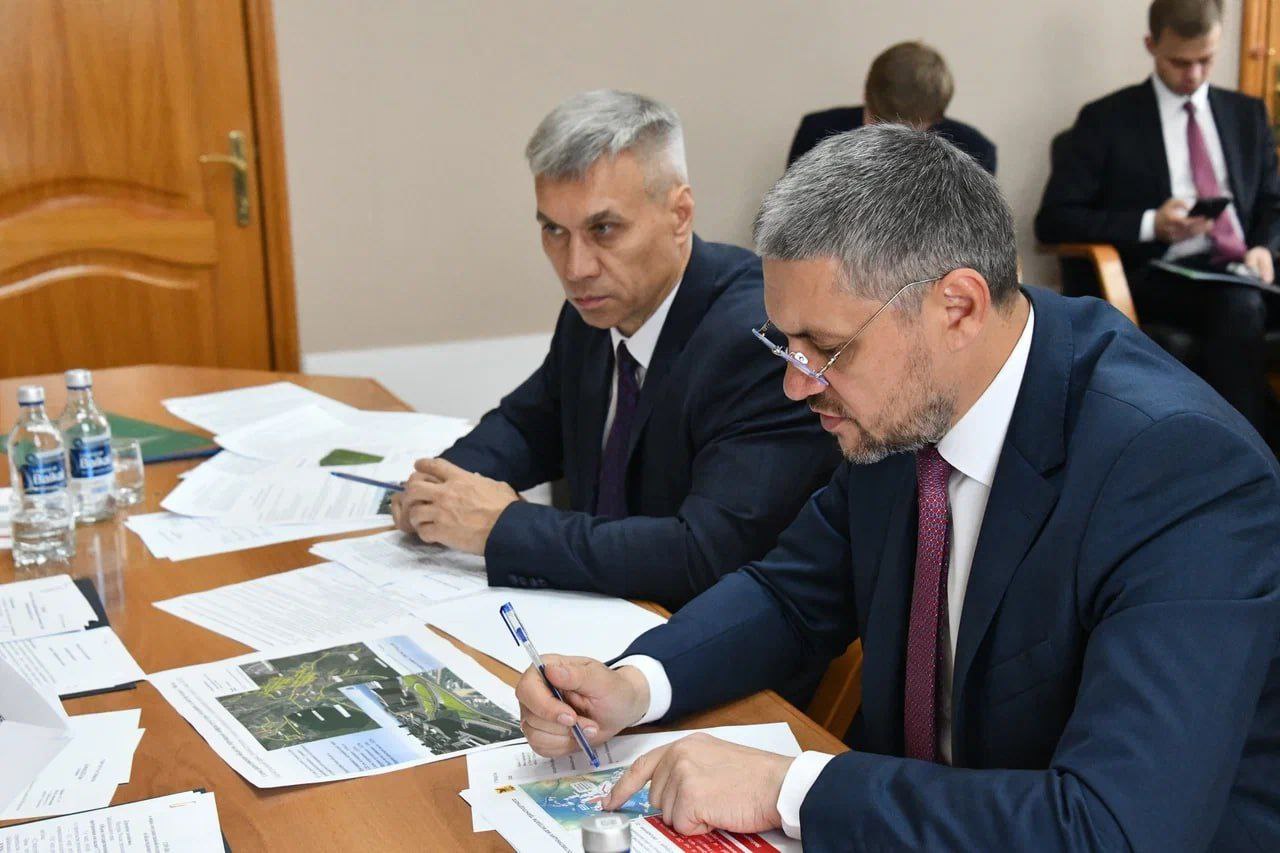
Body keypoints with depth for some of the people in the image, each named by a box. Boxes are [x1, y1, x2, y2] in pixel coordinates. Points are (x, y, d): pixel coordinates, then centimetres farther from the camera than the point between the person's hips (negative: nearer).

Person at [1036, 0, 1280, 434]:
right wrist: (1150, 224, -14)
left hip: (1241, 269, 5)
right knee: (1240, 306, -36)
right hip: (1163, 277, -4)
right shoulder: (1106, 119, 5)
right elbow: (1053, 220, -1)